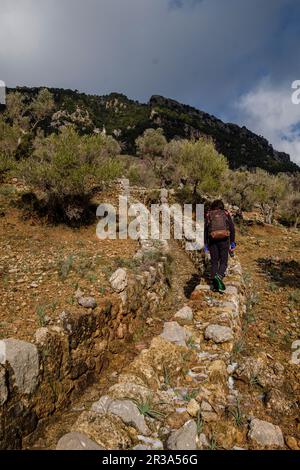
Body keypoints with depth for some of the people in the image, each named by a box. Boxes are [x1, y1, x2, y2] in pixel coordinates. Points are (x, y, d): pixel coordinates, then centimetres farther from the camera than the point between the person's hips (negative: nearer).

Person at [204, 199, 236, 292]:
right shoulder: (226, 214, 10)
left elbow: (205, 230, 2)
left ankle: (214, 284, 1)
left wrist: (205, 244, 5)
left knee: (214, 262, 10)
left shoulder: (208, 215, 9)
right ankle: (219, 276, -24)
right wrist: (232, 242, 4)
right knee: (223, 262, 6)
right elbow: (232, 228, 1)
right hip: (224, 240, -1)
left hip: (212, 240, 1)